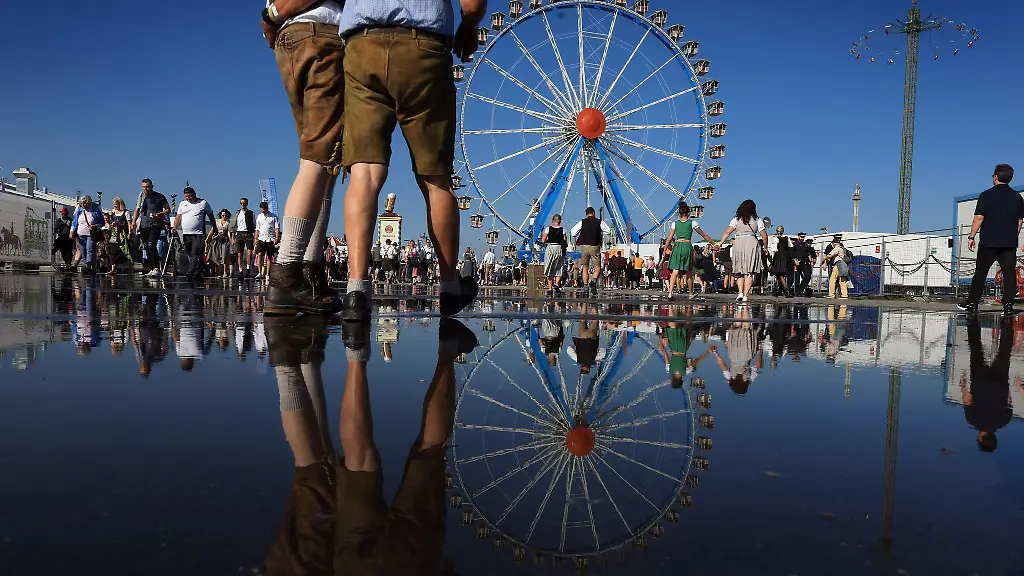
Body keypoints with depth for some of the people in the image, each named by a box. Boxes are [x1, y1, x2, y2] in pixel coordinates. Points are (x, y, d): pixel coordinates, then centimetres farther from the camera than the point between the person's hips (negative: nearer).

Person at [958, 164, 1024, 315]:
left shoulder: (986, 195, -5)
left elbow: (979, 218, -9)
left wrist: (972, 237, -2)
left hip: (988, 242, -3)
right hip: (1010, 243, 3)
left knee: (980, 273, 6)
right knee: (1009, 274, 1)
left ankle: (972, 303, 13)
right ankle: (1008, 305, -4)